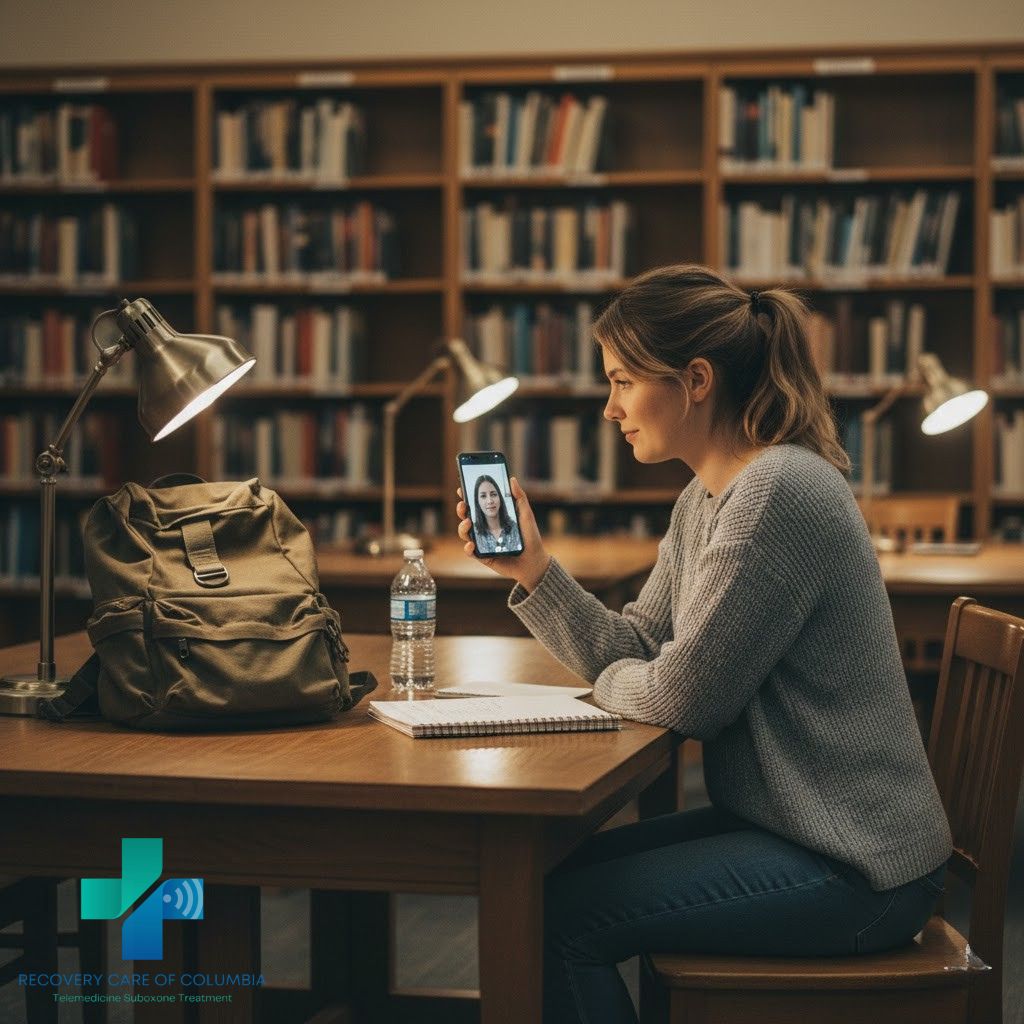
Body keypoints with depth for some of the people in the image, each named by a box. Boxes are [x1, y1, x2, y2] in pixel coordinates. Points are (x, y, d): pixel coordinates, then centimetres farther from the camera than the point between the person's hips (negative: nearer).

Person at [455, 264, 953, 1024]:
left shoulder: (780, 492, -22)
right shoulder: (706, 498, 9)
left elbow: (683, 698, -21)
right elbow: (635, 651, 11)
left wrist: (606, 681, -1)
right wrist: (532, 569, 0)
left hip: (853, 869, -9)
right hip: (782, 822, 9)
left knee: (560, 918, -12)